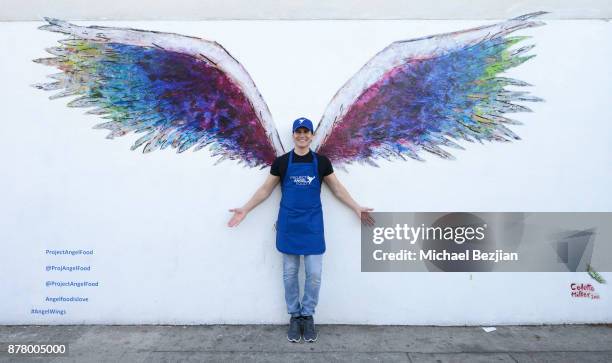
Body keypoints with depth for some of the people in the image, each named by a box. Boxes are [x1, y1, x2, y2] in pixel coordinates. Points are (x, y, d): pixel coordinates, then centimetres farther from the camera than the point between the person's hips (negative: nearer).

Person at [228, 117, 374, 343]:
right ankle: (294, 316, 27)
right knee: (290, 273, 9)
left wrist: (357, 208, 10)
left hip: (312, 225, 0)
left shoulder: (321, 161, 2)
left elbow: (337, 189, 10)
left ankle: (308, 316, 23)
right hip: (289, 225, 0)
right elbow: (265, 190, 7)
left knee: (314, 274, 2)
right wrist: (245, 210, 3)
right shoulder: (281, 162, 1)